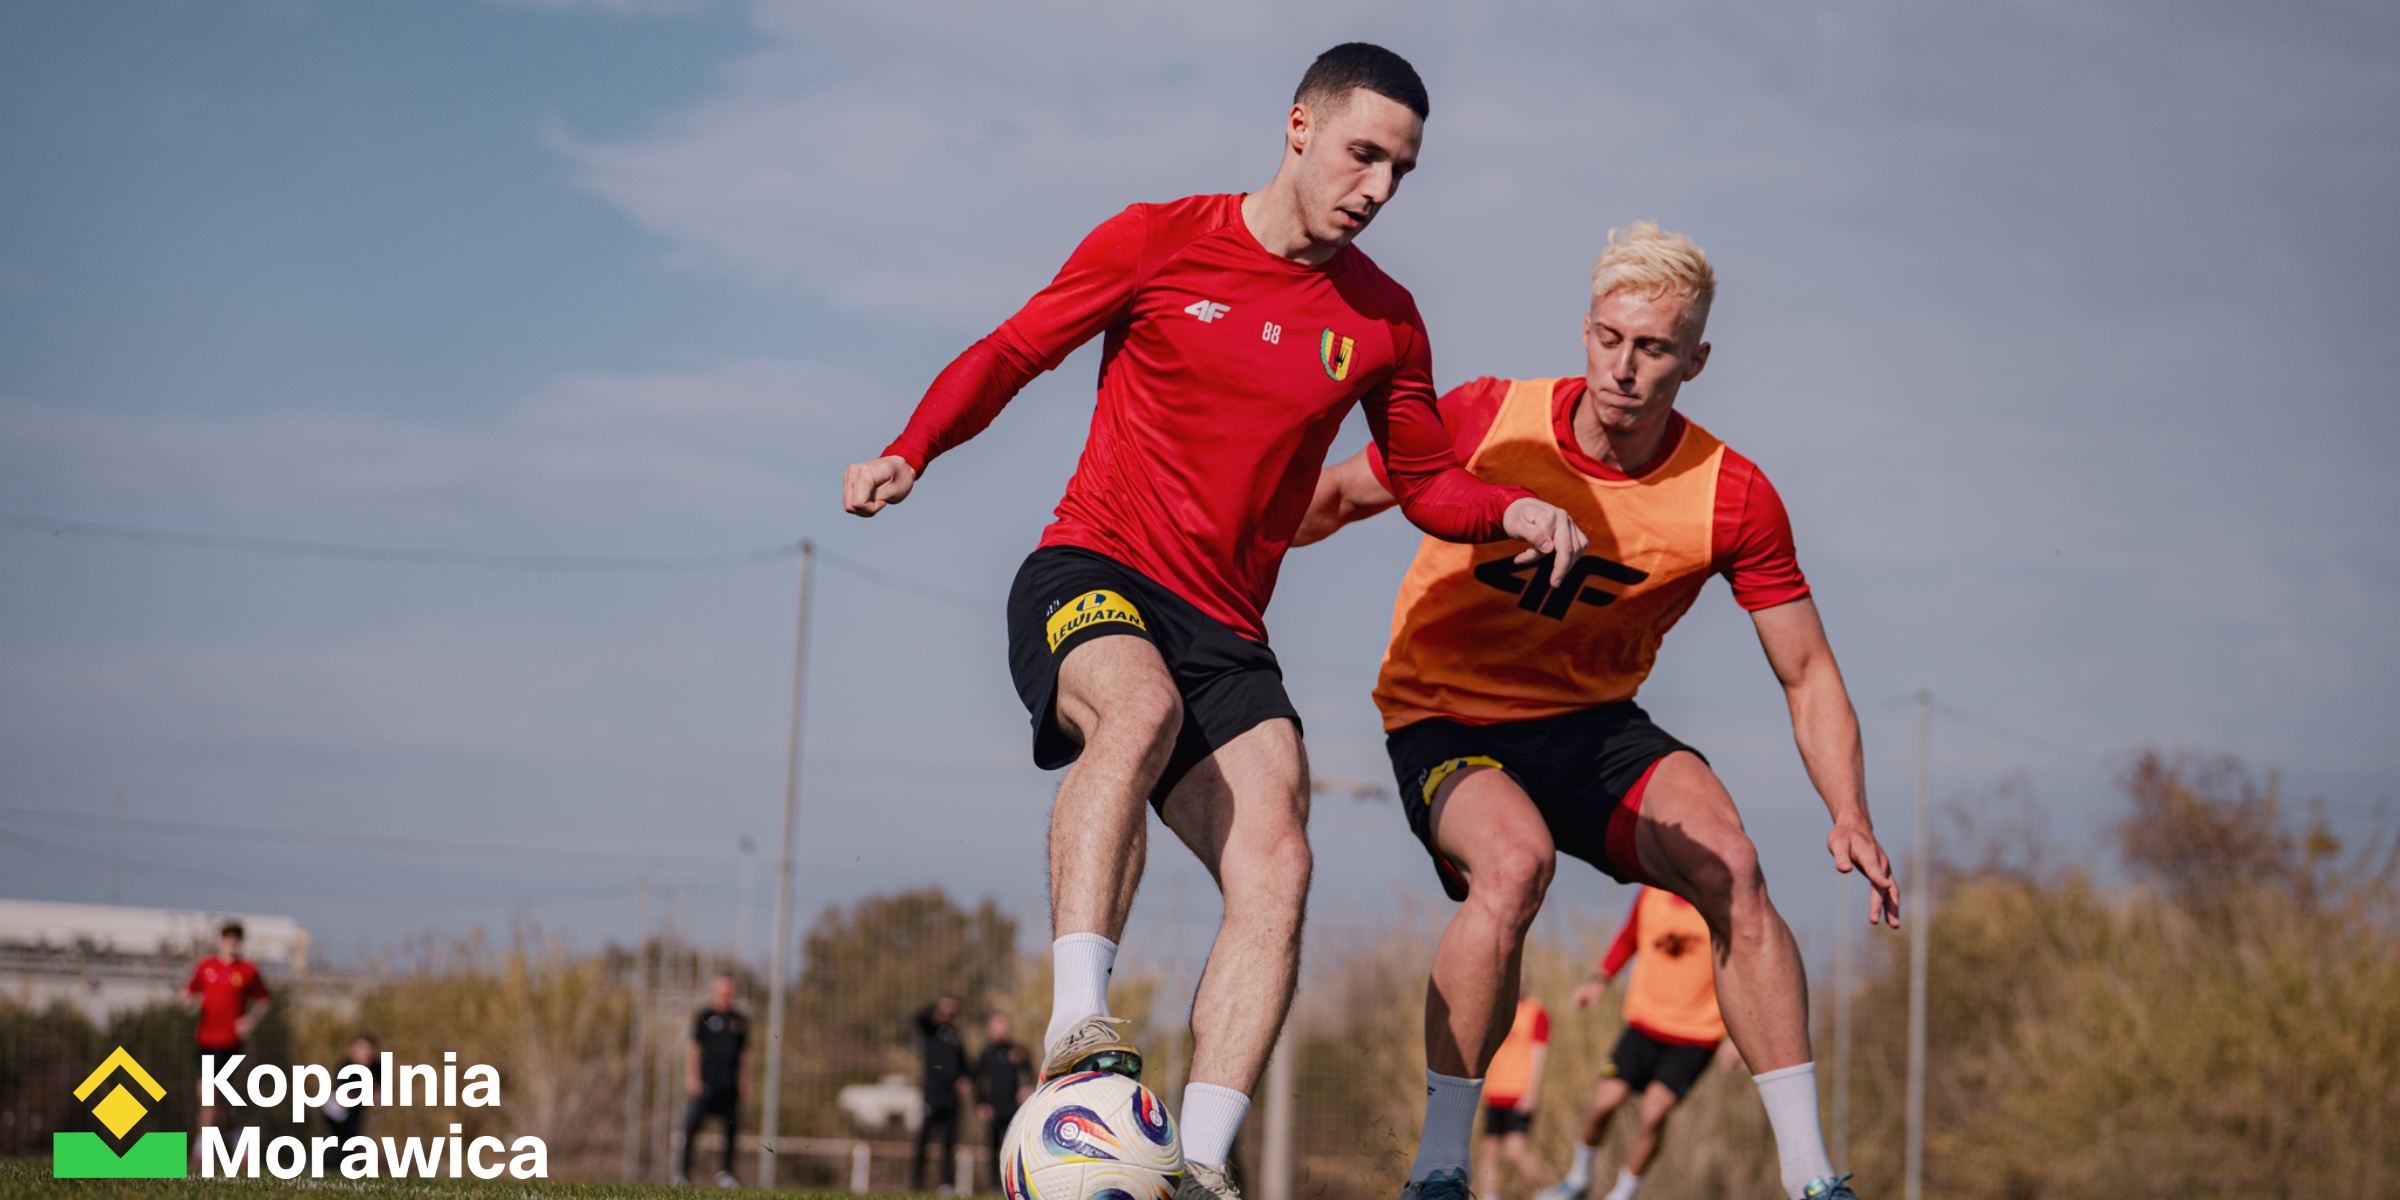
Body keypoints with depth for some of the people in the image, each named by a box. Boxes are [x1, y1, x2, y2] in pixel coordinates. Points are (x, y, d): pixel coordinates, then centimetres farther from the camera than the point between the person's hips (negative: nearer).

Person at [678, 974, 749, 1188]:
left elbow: (744, 1052, 19)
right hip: (705, 1082, -4)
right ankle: (683, 1172, 1)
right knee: (691, 1126, -6)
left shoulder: (739, 1021, 14)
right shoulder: (703, 1017, 2)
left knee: (731, 1128, 1)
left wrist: (744, 1079, 13)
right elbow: (692, 1048, -1)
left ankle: (725, 1172, 11)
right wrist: (692, 1077, -9)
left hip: (730, 1086, 4)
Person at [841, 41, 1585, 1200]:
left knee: (1276, 865, -19)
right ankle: (1077, 1024, -43)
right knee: (1141, 706, -39)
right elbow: (1012, 352, 6)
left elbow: (1423, 482, 19)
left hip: (1224, 630, 4)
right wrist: (910, 452, -10)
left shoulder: (1382, 320, 9)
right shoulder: (1157, 241, -1)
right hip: (1089, 579, -4)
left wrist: (1511, 511, -3)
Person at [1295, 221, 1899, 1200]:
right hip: (1445, 721, -2)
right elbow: (1332, 501, 1)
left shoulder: (1732, 500, -12)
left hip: (1594, 724, 2)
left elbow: (1807, 676, -4)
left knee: (1730, 866, -24)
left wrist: (1850, 817, -17)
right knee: (1515, 862, -34)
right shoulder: (1486, 420, -15)